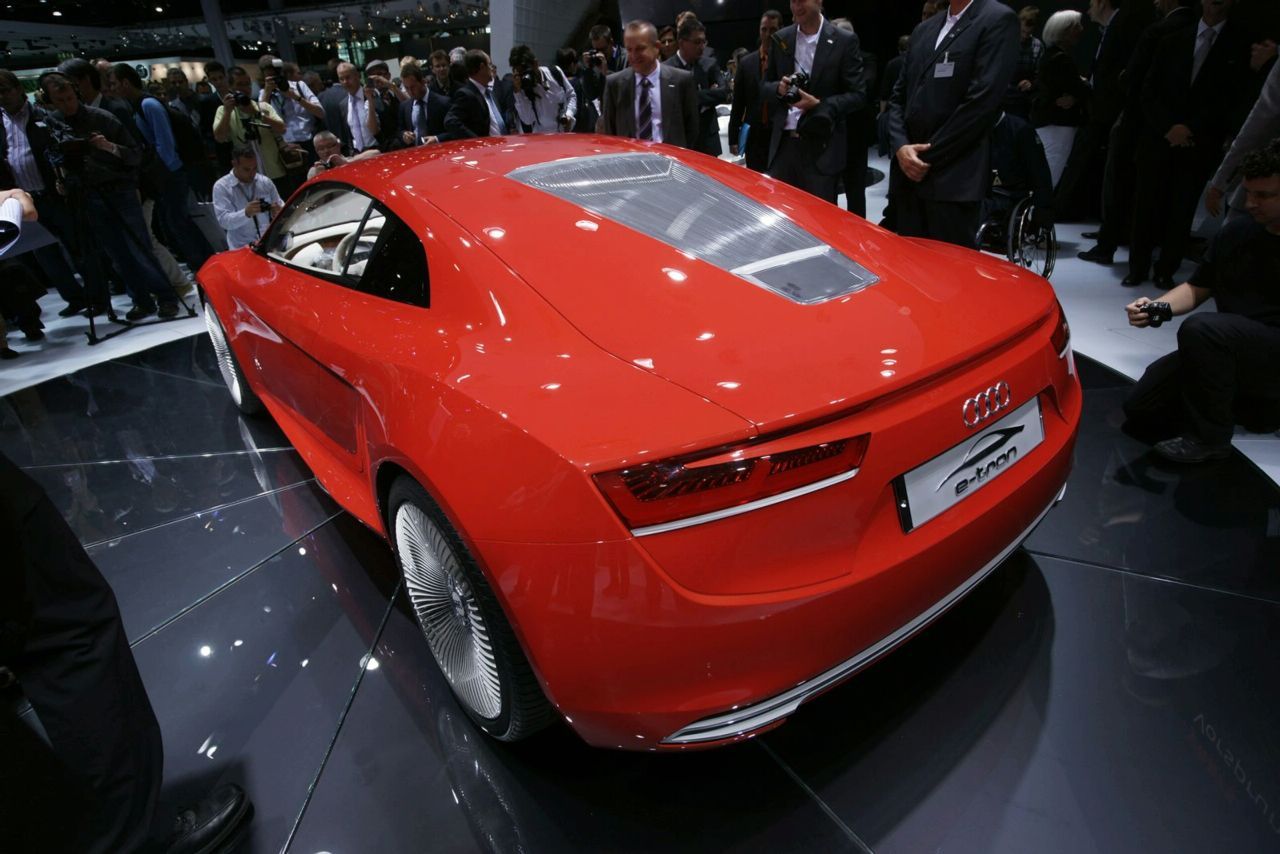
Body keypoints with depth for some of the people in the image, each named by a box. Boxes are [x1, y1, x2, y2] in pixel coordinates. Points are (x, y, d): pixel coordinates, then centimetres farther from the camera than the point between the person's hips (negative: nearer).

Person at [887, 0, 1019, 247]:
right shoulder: (924, 29, 19)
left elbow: (981, 102, -12)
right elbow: (899, 96, 16)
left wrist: (929, 157, -11)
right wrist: (900, 146, -3)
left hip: (953, 180, -6)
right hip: (908, 174, 6)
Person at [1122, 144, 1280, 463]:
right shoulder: (1235, 233, 5)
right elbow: (1197, 288, 13)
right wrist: (1155, 307, -8)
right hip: (1233, 351, 7)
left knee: (1200, 328, -36)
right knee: (1140, 409, 5)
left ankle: (1210, 437, -20)